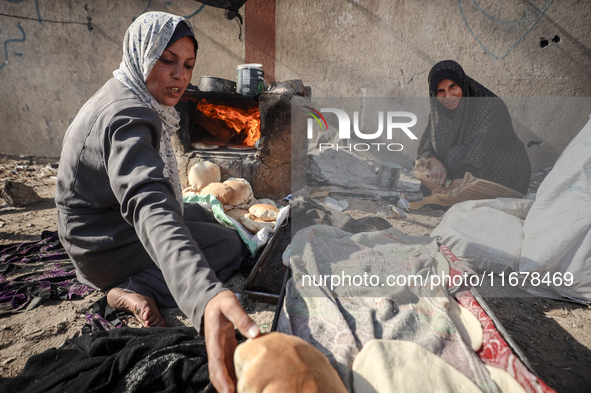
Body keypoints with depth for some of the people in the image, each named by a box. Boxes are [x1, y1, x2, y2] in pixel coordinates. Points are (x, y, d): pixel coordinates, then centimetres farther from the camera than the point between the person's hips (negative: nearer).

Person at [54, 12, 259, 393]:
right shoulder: (128, 115, -27)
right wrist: (206, 296, -60)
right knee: (232, 245, -3)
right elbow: (149, 205, -47)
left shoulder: (122, 95, 5)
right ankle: (139, 289, -15)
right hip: (107, 249, -9)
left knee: (199, 214, 21)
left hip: (104, 225, 9)